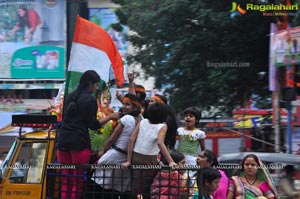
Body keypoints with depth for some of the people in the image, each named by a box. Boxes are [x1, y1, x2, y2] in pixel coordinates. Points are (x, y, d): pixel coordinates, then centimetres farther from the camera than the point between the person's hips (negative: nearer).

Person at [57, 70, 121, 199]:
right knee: (77, 182, -1)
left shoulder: (70, 97, 14)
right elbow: (93, 125, -7)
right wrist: (110, 117, 1)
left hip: (63, 140, 6)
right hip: (79, 141, -6)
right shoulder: (90, 100, -6)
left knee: (65, 181, 7)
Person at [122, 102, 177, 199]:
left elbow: (131, 139, -1)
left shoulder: (142, 122, 6)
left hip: (136, 158, 3)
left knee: (135, 190, 5)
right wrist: (171, 161, -24)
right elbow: (160, 143, -20)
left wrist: (128, 161, 1)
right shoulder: (162, 126, -4)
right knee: (148, 191, 10)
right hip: (150, 160, -3)